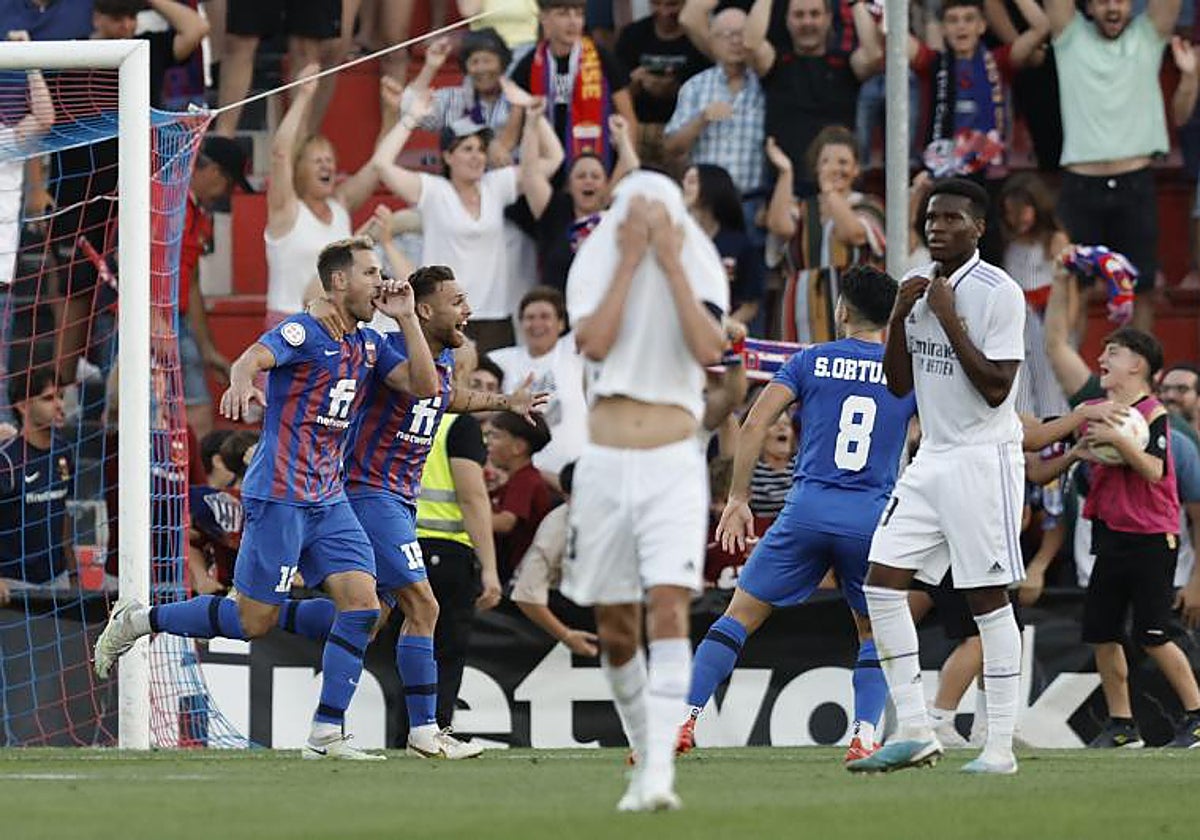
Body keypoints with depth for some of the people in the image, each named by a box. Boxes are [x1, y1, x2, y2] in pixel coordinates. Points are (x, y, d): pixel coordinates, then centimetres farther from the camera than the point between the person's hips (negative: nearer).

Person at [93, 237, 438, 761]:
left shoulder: (369, 345, 13)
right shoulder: (303, 332, -11)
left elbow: (423, 385, 12)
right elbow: (253, 358, -28)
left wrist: (406, 318, 2)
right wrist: (242, 381, -52)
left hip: (329, 498, 7)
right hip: (279, 495, -7)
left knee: (362, 602, -8)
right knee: (254, 619, -5)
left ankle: (326, 735, -6)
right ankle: (136, 622, 15)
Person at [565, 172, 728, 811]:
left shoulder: (698, 273, 4)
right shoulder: (595, 268, 4)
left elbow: (708, 350, -14)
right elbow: (595, 343, -14)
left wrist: (671, 264, -12)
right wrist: (630, 261, -11)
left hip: (673, 464, -2)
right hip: (605, 464, 2)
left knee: (668, 609, -17)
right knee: (615, 631, 6)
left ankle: (660, 773, -24)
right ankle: (644, 753, 25)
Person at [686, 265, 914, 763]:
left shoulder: (812, 361, 6)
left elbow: (754, 425, 0)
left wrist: (737, 499, 3)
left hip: (808, 510, -1)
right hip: (872, 517, 1)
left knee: (741, 615, 7)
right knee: (874, 634, 19)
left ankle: (683, 723, -1)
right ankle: (864, 736, -1)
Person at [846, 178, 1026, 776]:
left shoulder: (1000, 293, -11)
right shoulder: (918, 287, 11)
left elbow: (996, 388, -17)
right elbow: (898, 385, 13)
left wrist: (949, 319, -17)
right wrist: (898, 317, -2)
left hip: (984, 458, -7)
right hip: (932, 458, 8)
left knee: (987, 597, -6)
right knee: (882, 580, -2)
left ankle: (1001, 745, -2)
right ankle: (914, 732, 1)